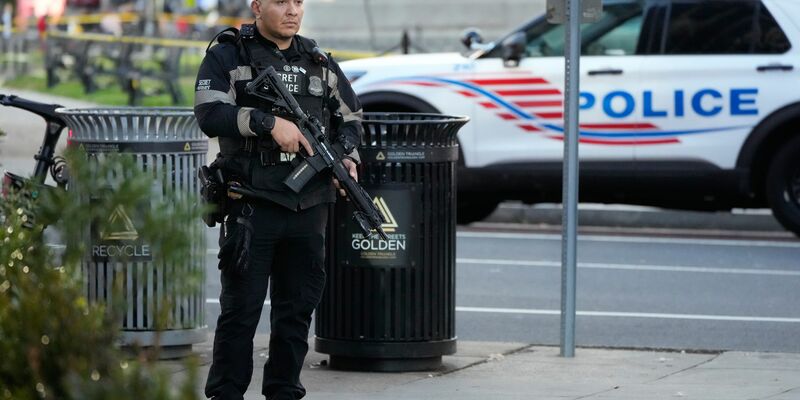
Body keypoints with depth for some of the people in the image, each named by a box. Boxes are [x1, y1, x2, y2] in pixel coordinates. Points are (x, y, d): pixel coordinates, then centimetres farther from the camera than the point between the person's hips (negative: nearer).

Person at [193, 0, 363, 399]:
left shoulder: (320, 64, 15)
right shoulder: (227, 56, 0)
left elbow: (350, 117, 23)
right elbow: (210, 113, -14)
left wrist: (348, 157, 3)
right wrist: (269, 123, -23)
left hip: (309, 207, 5)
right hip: (252, 205, -5)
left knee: (298, 307, 10)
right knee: (241, 308, -2)